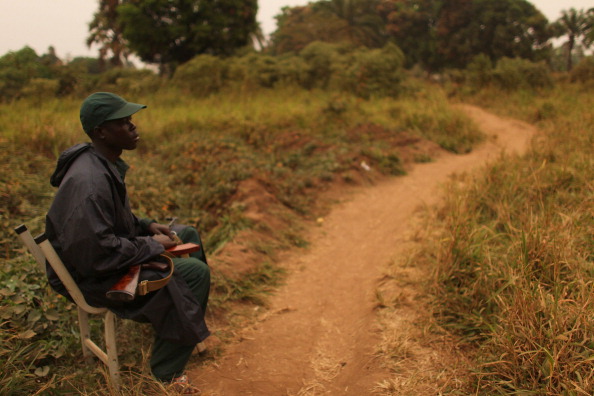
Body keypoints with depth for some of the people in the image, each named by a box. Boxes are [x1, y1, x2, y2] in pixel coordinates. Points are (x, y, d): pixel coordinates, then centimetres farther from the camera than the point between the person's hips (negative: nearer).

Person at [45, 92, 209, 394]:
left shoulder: (103, 162, 1)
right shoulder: (90, 182, -32)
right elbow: (97, 255, -33)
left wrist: (146, 225, 4)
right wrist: (152, 245, -21)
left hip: (110, 249, 11)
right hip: (91, 276, -10)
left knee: (188, 233, 16)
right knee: (195, 271, -18)